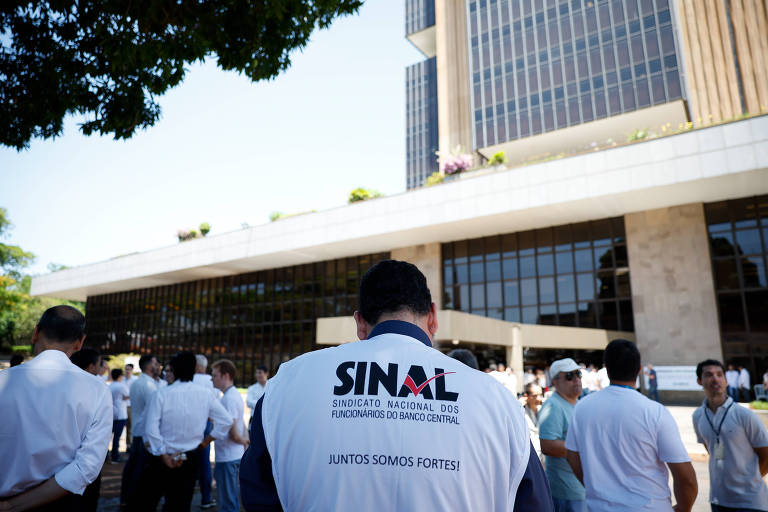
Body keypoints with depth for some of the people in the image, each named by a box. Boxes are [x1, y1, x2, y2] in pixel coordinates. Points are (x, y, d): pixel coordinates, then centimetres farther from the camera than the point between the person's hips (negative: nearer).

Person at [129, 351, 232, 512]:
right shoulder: (206, 394, -6)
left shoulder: (161, 394, -14)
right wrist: (205, 442, 7)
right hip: (191, 460, 3)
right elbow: (226, 422, -2)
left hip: (163, 458, -3)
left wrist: (164, 456, -8)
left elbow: (151, 430, -18)